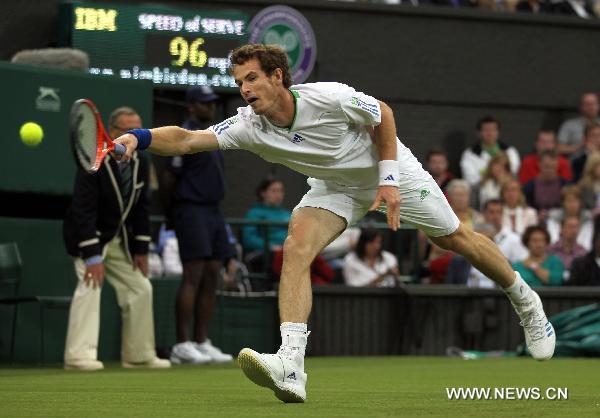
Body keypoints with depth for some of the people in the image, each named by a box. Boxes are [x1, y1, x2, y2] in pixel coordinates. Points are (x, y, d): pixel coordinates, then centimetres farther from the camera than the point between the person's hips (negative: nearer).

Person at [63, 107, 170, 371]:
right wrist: (92, 256, -33)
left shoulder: (140, 163, -4)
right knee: (91, 284, -24)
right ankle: (80, 355, -27)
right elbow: (83, 211, -29)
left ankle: (138, 355, 17)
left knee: (140, 288, 7)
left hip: (120, 239, 7)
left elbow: (140, 209, 4)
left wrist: (141, 250, 1)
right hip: (88, 237, -7)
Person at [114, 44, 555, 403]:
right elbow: (187, 140, -35)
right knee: (296, 248, -22)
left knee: (456, 238, 8)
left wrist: (389, 178, -18)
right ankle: (290, 367, -33)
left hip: (390, 171, -3)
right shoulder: (249, 126, -25)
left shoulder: (329, 98, -33)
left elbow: (383, 115, -15)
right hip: (335, 187, 3)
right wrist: (139, 138, -53)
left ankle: (526, 301, 37)